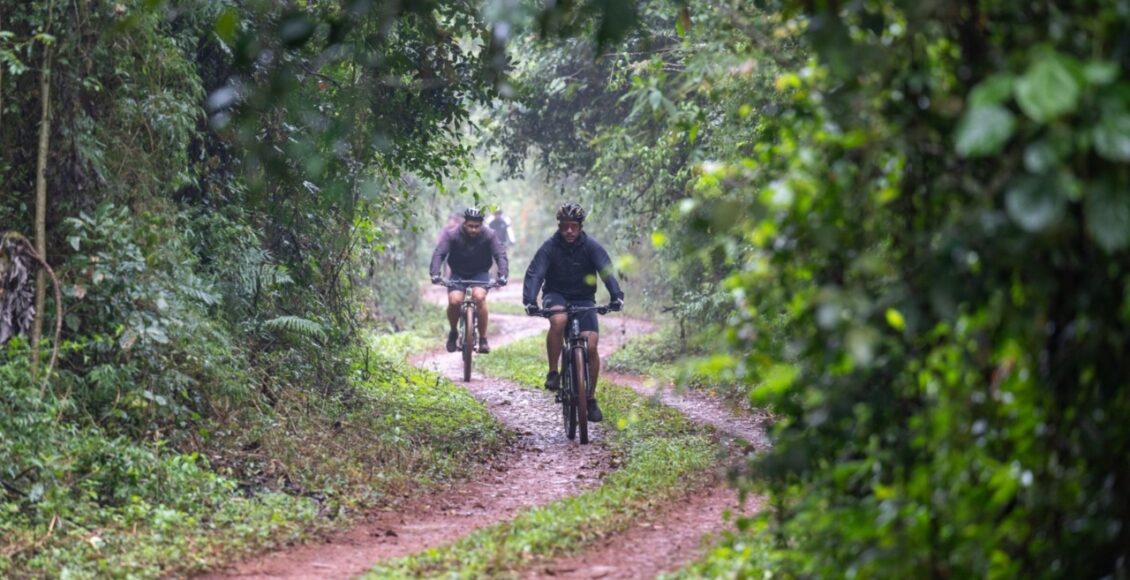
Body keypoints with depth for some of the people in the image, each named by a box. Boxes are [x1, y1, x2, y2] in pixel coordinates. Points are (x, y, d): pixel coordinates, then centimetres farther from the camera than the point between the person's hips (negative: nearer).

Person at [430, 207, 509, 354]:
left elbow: (500, 255, -22)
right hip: (458, 274, 0)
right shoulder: (452, 235, -16)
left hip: (480, 275, 0)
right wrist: (435, 274, -41)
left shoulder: (489, 236, -15)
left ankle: (483, 339, -18)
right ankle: (453, 332, 5)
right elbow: (438, 254, -24)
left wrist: (503, 275, -40)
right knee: (454, 301, -25)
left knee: (479, 297, -30)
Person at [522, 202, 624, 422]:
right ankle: (553, 372, -19)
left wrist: (616, 296, -40)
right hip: (556, 295, -1)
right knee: (558, 320, -36)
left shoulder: (591, 247, -11)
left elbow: (606, 271, -22)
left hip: (583, 299, 1)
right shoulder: (549, 247, -13)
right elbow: (534, 274, -22)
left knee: (591, 346, -14)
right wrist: (530, 301, -40)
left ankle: (591, 398, 3)